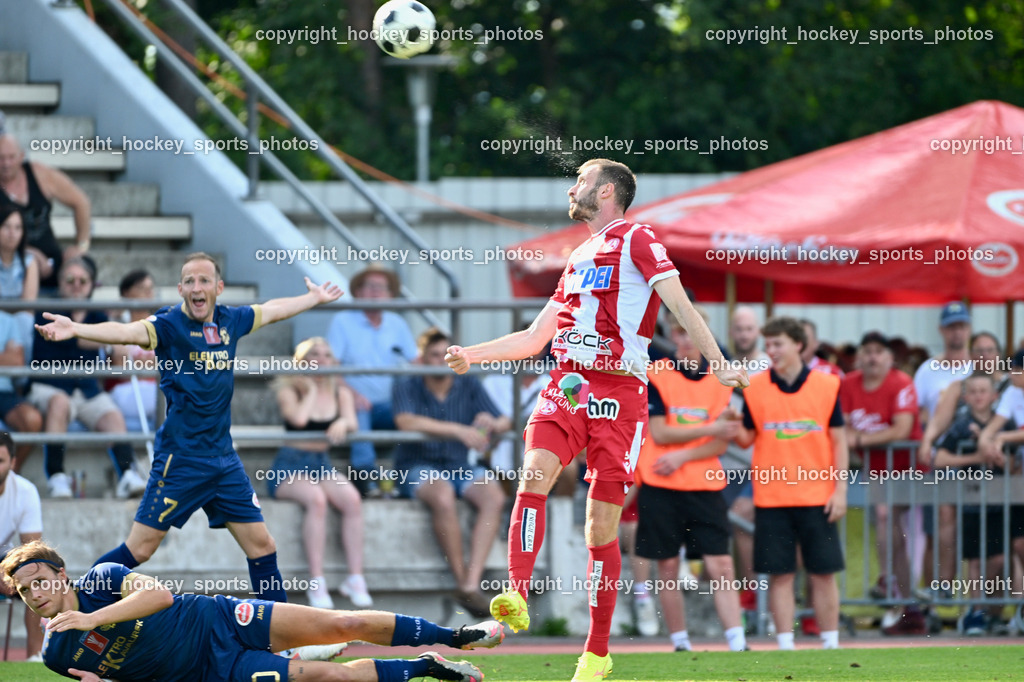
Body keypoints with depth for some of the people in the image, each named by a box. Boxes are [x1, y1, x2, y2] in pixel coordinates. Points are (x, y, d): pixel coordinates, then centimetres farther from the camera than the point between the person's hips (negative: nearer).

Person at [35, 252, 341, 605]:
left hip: (224, 460, 6)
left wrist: (315, 297, 44)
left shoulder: (229, 322, 8)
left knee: (262, 547, 6)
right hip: (179, 460, -6)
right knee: (138, 550, -7)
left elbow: (272, 310, 28)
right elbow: (127, 332, -29)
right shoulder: (169, 325, -10)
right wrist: (75, 329, -47)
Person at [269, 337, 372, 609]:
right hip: (289, 466, -4)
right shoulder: (289, 390, 1)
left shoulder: (339, 392, 11)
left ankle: (355, 579, -24)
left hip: (322, 464, 4)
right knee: (316, 499, -35)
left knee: (352, 499, -28)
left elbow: (353, 423, -6)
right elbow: (299, 418, -20)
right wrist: (311, 388, -5)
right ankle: (316, 583, -35)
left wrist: (343, 423, -29)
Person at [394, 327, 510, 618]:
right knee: (443, 497, -37)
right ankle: (461, 580, -27)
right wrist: (459, 430, -32)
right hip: (418, 466, -3)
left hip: (460, 466, 3)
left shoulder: (469, 386, 7)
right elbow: (406, 421, -24)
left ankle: (472, 583, -34)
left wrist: (492, 424, -25)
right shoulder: (407, 387, -3)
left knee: (494, 497, -27)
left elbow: (505, 423, 1)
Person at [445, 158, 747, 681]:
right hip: (566, 387, 5)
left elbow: (681, 307, -5)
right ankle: (516, 597, -35)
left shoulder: (636, 241, 3)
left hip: (619, 392, -5)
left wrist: (719, 364, -16)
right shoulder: (579, 258, 25)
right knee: (534, 475, -24)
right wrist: (471, 355, 22)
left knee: (602, 526, -3)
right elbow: (535, 337, 31)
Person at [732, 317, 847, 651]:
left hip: (816, 496, 0)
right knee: (779, 574, 0)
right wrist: (735, 429, -16)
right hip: (771, 496, 0)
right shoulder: (755, 388, 3)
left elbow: (838, 441, 4)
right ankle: (785, 645, 5)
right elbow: (747, 438, 7)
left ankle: (830, 644, 11)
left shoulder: (826, 385, 1)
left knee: (823, 573, 2)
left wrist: (840, 488, -1)